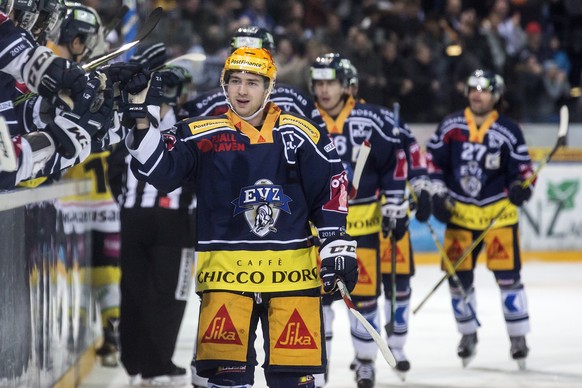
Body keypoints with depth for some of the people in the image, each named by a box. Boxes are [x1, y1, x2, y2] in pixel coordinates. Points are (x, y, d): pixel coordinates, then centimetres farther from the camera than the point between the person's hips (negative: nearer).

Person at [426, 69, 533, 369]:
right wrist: (438, 193, -2)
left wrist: (520, 187, -22)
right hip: (459, 212, 2)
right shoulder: (450, 126, 0)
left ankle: (518, 336, 5)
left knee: (507, 274, -6)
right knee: (458, 276, 5)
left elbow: (523, 169, -2)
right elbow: (433, 159, 7)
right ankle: (468, 334, 24)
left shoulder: (508, 131, -5)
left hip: (498, 212, -2)